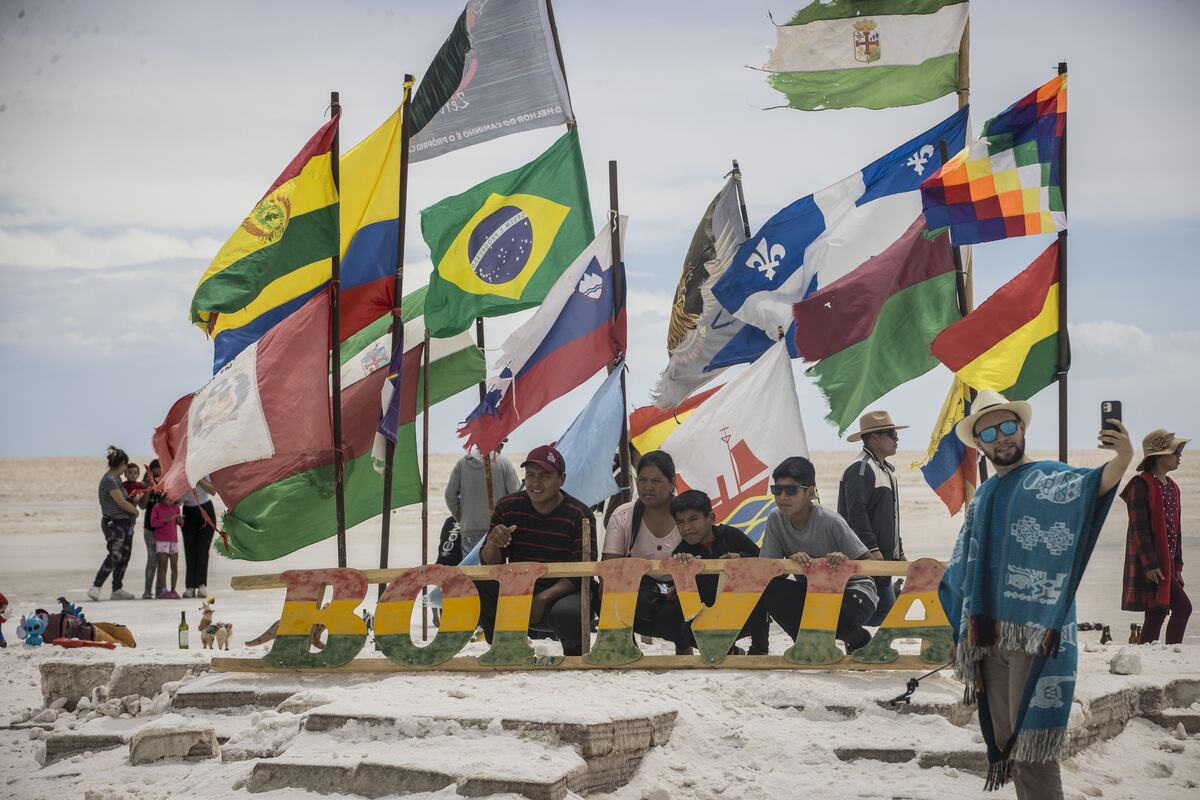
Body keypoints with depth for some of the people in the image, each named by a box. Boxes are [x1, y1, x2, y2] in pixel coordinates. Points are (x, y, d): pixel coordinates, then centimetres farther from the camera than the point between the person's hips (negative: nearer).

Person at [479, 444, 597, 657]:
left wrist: (544, 597, -26)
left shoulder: (580, 516, -9)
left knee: (568, 614, -38)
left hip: (561, 593, -3)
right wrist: (492, 544, -25)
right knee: (475, 587, -24)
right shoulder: (507, 508, 0)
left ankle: (574, 654, -3)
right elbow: (489, 565, 0)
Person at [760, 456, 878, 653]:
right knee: (769, 589, -24)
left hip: (851, 589, -4)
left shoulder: (830, 521, -23)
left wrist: (846, 563, -42)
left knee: (837, 617, -36)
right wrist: (790, 561, -33)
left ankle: (859, 639, 4)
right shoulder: (775, 519, -11)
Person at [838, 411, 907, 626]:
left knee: (888, 608, 6)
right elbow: (857, 513, -20)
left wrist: (899, 553, 26)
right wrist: (872, 548, -24)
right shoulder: (860, 469, -12)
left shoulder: (886, 469, 22)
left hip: (883, 559, 10)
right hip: (867, 559, -10)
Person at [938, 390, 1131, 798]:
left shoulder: (1046, 477, -6)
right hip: (991, 638, 7)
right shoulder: (983, 496, 17)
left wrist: (1121, 460, -50)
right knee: (1005, 740, 12)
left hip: (1036, 637, -7)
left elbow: (1086, 487, -30)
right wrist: (960, 634, 22)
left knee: (1032, 746, -10)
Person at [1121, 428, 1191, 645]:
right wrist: (1150, 564, -21)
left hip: (1167, 562, 9)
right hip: (1149, 562, -9)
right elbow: (1139, 528, -15)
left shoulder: (1172, 487, 17)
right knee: (1182, 607, -14)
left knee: (1156, 614, 6)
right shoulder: (1142, 485, -10)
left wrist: (1177, 565, 18)